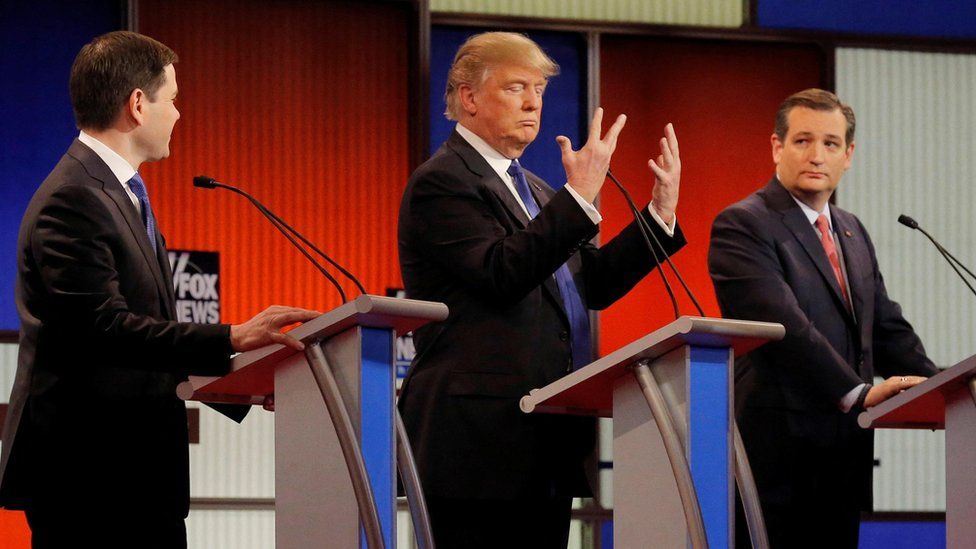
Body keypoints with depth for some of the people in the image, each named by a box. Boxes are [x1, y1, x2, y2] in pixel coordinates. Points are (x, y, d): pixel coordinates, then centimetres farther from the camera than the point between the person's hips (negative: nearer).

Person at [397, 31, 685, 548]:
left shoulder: (534, 191, 22)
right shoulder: (441, 183, -8)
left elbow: (592, 283, 19)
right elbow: (502, 273, -21)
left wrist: (660, 213, 9)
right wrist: (580, 195, -24)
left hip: (546, 445, 9)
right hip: (481, 443, -9)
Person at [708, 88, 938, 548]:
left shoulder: (853, 233, 20)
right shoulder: (741, 226, -6)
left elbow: (888, 330, 20)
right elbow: (783, 324, -17)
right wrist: (857, 393, -23)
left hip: (843, 454, 7)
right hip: (777, 453, -7)